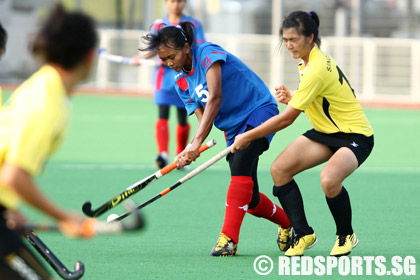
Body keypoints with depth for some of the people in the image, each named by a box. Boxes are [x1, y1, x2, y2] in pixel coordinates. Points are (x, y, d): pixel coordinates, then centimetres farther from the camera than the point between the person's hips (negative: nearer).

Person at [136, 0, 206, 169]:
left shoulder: (194, 25, 3)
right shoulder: (158, 25, 10)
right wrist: (142, 58, -1)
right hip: (164, 75, 1)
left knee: (183, 119, 5)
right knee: (162, 115, -14)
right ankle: (163, 154, -25)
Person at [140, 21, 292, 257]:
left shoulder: (208, 53, -17)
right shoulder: (181, 82, 4)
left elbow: (215, 98, -28)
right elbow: (203, 118, -3)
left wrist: (197, 141, -35)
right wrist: (191, 150, -24)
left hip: (259, 111, -8)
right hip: (233, 128, 8)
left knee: (240, 166, -31)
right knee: (250, 201, 4)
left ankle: (228, 239, -33)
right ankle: (288, 223, 31)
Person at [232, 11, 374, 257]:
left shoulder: (317, 69, -27)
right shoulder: (308, 62, 3)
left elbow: (286, 119, -24)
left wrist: (247, 137, -15)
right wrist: (291, 99, -2)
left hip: (355, 136, -9)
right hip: (326, 132, 9)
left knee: (329, 179, -35)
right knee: (279, 169, -6)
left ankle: (346, 236, -8)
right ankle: (304, 234, 5)